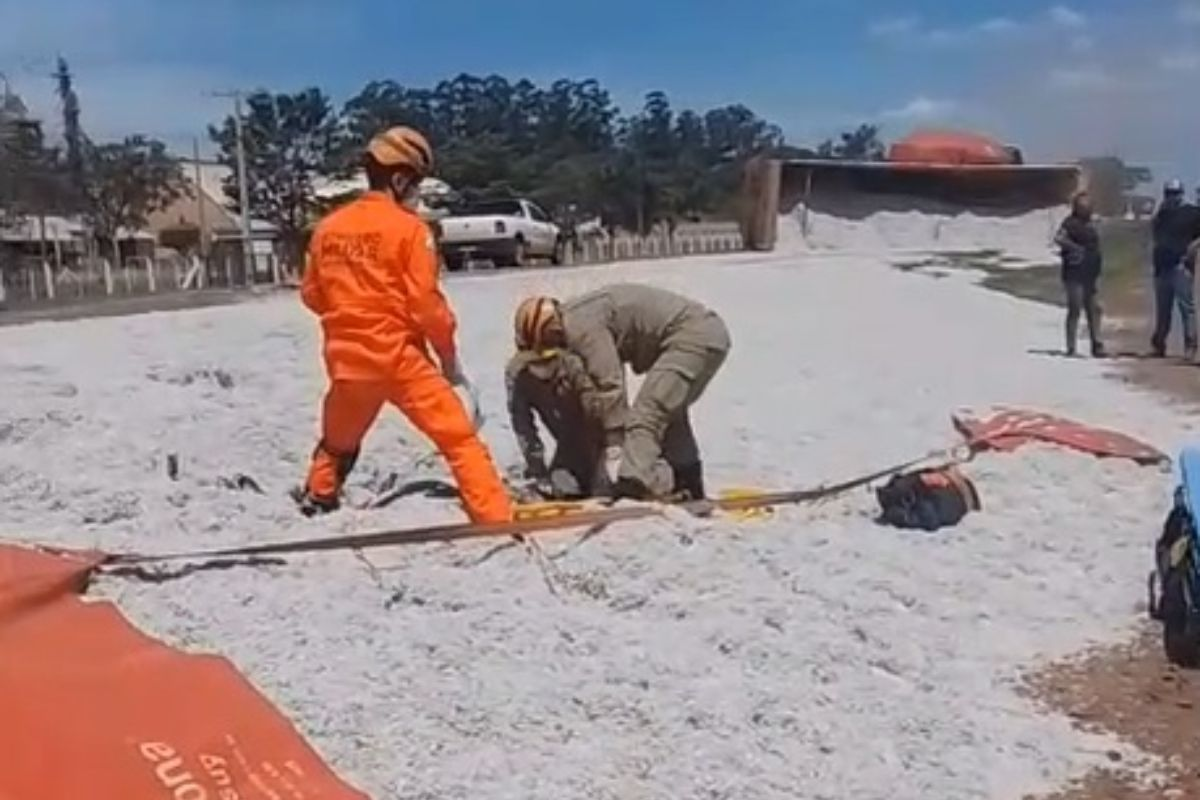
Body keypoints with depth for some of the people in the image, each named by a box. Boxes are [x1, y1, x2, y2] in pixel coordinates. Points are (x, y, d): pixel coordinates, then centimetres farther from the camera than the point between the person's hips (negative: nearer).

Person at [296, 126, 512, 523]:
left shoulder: (328, 227, 6)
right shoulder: (409, 228, -10)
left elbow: (312, 295, 13)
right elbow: (425, 301, -12)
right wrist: (448, 354, 0)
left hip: (348, 360, 6)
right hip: (400, 357, -6)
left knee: (338, 442, 28)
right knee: (458, 437, -4)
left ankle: (316, 502, 46)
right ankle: (496, 517, -11)